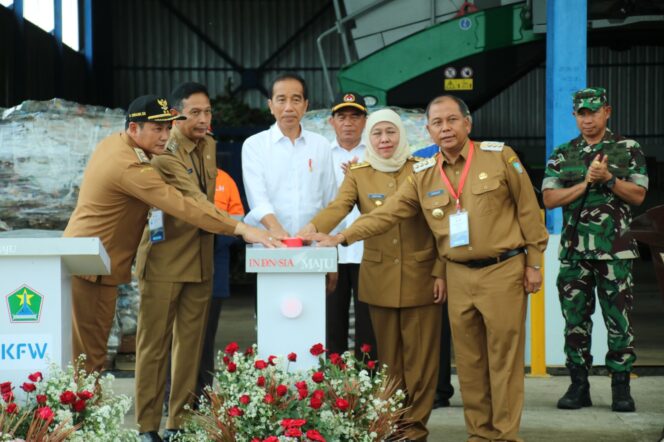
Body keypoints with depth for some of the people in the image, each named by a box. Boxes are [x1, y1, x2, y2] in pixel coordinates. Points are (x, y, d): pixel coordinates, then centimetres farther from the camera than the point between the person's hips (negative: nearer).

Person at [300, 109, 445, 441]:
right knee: (387, 356, 7)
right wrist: (313, 228, -34)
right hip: (379, 278, 1)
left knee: (419, 355, 1)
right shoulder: (358, 174, 3)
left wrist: (440, 272, -6)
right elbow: (338, 207, -13)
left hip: (420, 276, -1)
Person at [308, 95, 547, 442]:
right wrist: (344, 237, -5)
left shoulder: (500, 156, -3)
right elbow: (387, 213, 5)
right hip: (458, 275, 4)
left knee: (504, 357, 0)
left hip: (503, 270, -4)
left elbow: (527, 210, -1)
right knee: (468, 360, 8)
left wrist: (533, 262, -3)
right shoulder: (423, 174, 7)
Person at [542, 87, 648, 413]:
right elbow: (550, 199, 0)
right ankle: (578, 386, 12)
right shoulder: (562, 155, 10)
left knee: (618, 320, -2)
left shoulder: (628, 150, 5)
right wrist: (587, 182, -10)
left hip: (615, 251, -2)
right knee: (575, 320, 4)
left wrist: (608, 178, -15)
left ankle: (621, 387, 6)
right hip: (574, 251, 2)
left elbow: (638, 195, -2)